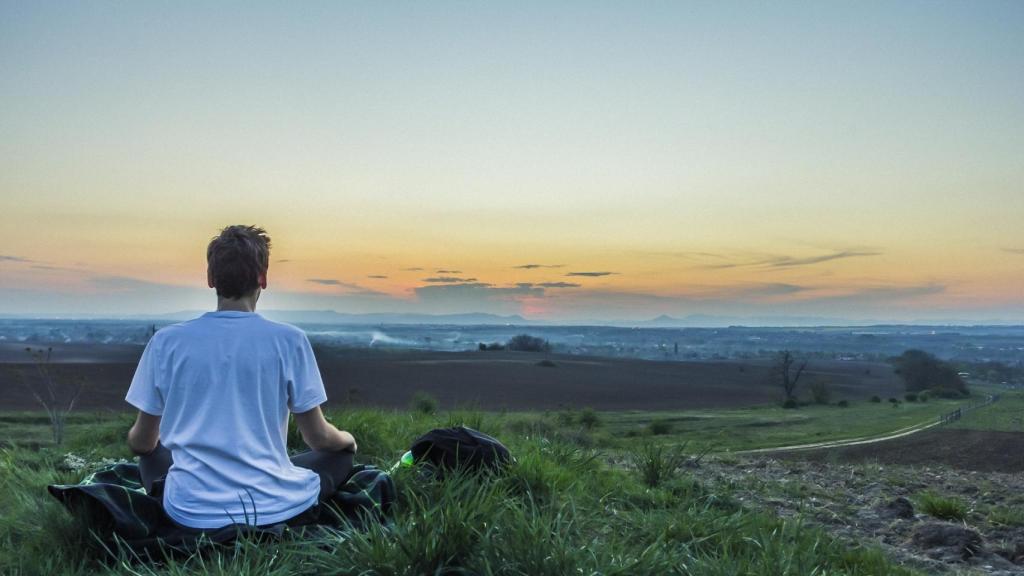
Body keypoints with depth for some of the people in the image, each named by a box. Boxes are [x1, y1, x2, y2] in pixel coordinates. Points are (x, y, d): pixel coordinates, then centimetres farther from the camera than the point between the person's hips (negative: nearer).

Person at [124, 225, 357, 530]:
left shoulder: (166, 341, -3)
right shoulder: (289, 340, -8)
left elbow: (141, 443, 8)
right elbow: (318, 438, -1)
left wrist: (136, 440, 33)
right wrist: (348, 439, 23)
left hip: (192, 513, 2)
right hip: (274, 508, -2)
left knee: (152, 456, 33)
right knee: (340, 455, 24)